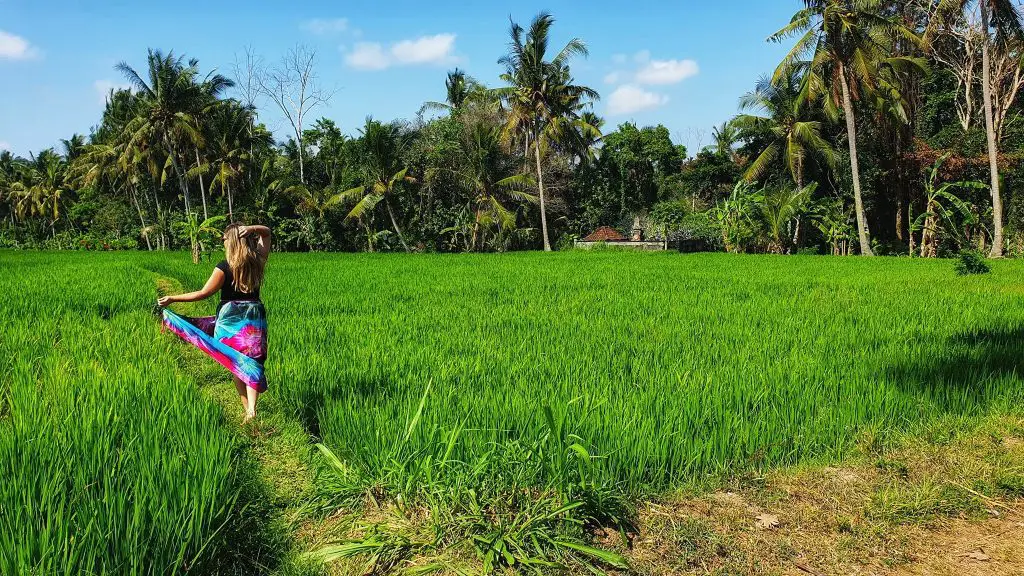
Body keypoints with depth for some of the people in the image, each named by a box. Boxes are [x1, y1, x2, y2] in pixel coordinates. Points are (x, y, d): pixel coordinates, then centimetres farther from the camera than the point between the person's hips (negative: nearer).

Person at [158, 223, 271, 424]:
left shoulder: (225, 267, -12)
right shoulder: (258, 262, 0)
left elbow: (204, 293, -10)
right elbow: (266, 232, 14)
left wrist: (172, 299, -1)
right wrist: (251, 229, -8)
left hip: (230, 319, -3)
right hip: (255, 318, 3)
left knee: (235, 363, 9)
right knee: (251, 362, -1)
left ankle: (247, 409, 10)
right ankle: (252, 408, -18)